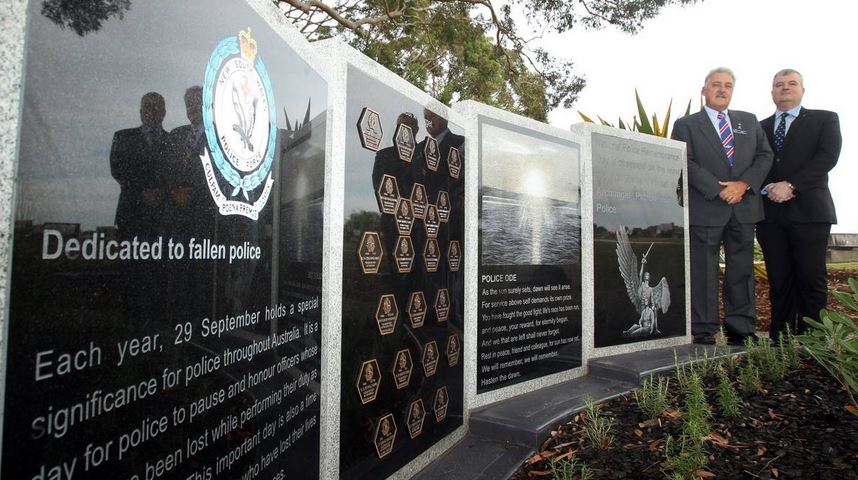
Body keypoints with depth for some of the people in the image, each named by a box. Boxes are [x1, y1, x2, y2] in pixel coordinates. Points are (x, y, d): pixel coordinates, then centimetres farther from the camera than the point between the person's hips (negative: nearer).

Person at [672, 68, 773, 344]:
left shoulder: (749, 121, 20)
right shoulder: (686, 125, 6)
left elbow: (765, 155, 11)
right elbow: (687, 164, -6)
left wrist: (744, 183, -7)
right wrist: (719, 190, -14)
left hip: (744, 207, 5)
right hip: (705, 208, -4)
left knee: (742, 270, 7)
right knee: (703, 272, -3)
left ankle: (741, 329, 14)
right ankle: (703, 332, 2)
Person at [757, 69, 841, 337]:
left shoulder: (825, 120, 12)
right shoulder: (760, 128, 19)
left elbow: (828, 156, -3)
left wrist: (791, 185, -13)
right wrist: (769, 188, -9)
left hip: (809, 211, -2)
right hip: (771, 212, 2)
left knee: (812, 280, -4)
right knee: (779, 282, 3)